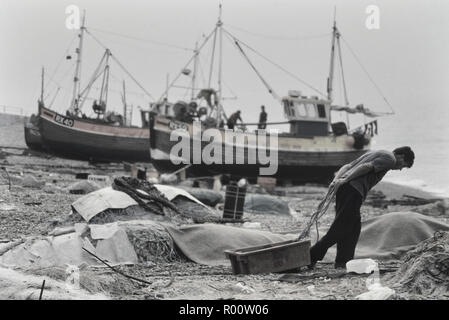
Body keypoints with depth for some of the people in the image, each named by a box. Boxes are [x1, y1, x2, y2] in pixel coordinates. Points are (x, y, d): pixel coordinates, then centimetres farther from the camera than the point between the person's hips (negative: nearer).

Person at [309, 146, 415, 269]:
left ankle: (343, 262, 11)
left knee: (354, 227, 13)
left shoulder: (374, 153, 32)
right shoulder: (390, 159, 3)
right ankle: (313, 256, -11)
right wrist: (345, 180, -17)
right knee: (340, 228, -8)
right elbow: (366, 167, -12)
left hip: (344, 186, 9)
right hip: (353, 191, -9)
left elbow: (347, 166, 23)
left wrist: (336, 180, 10)